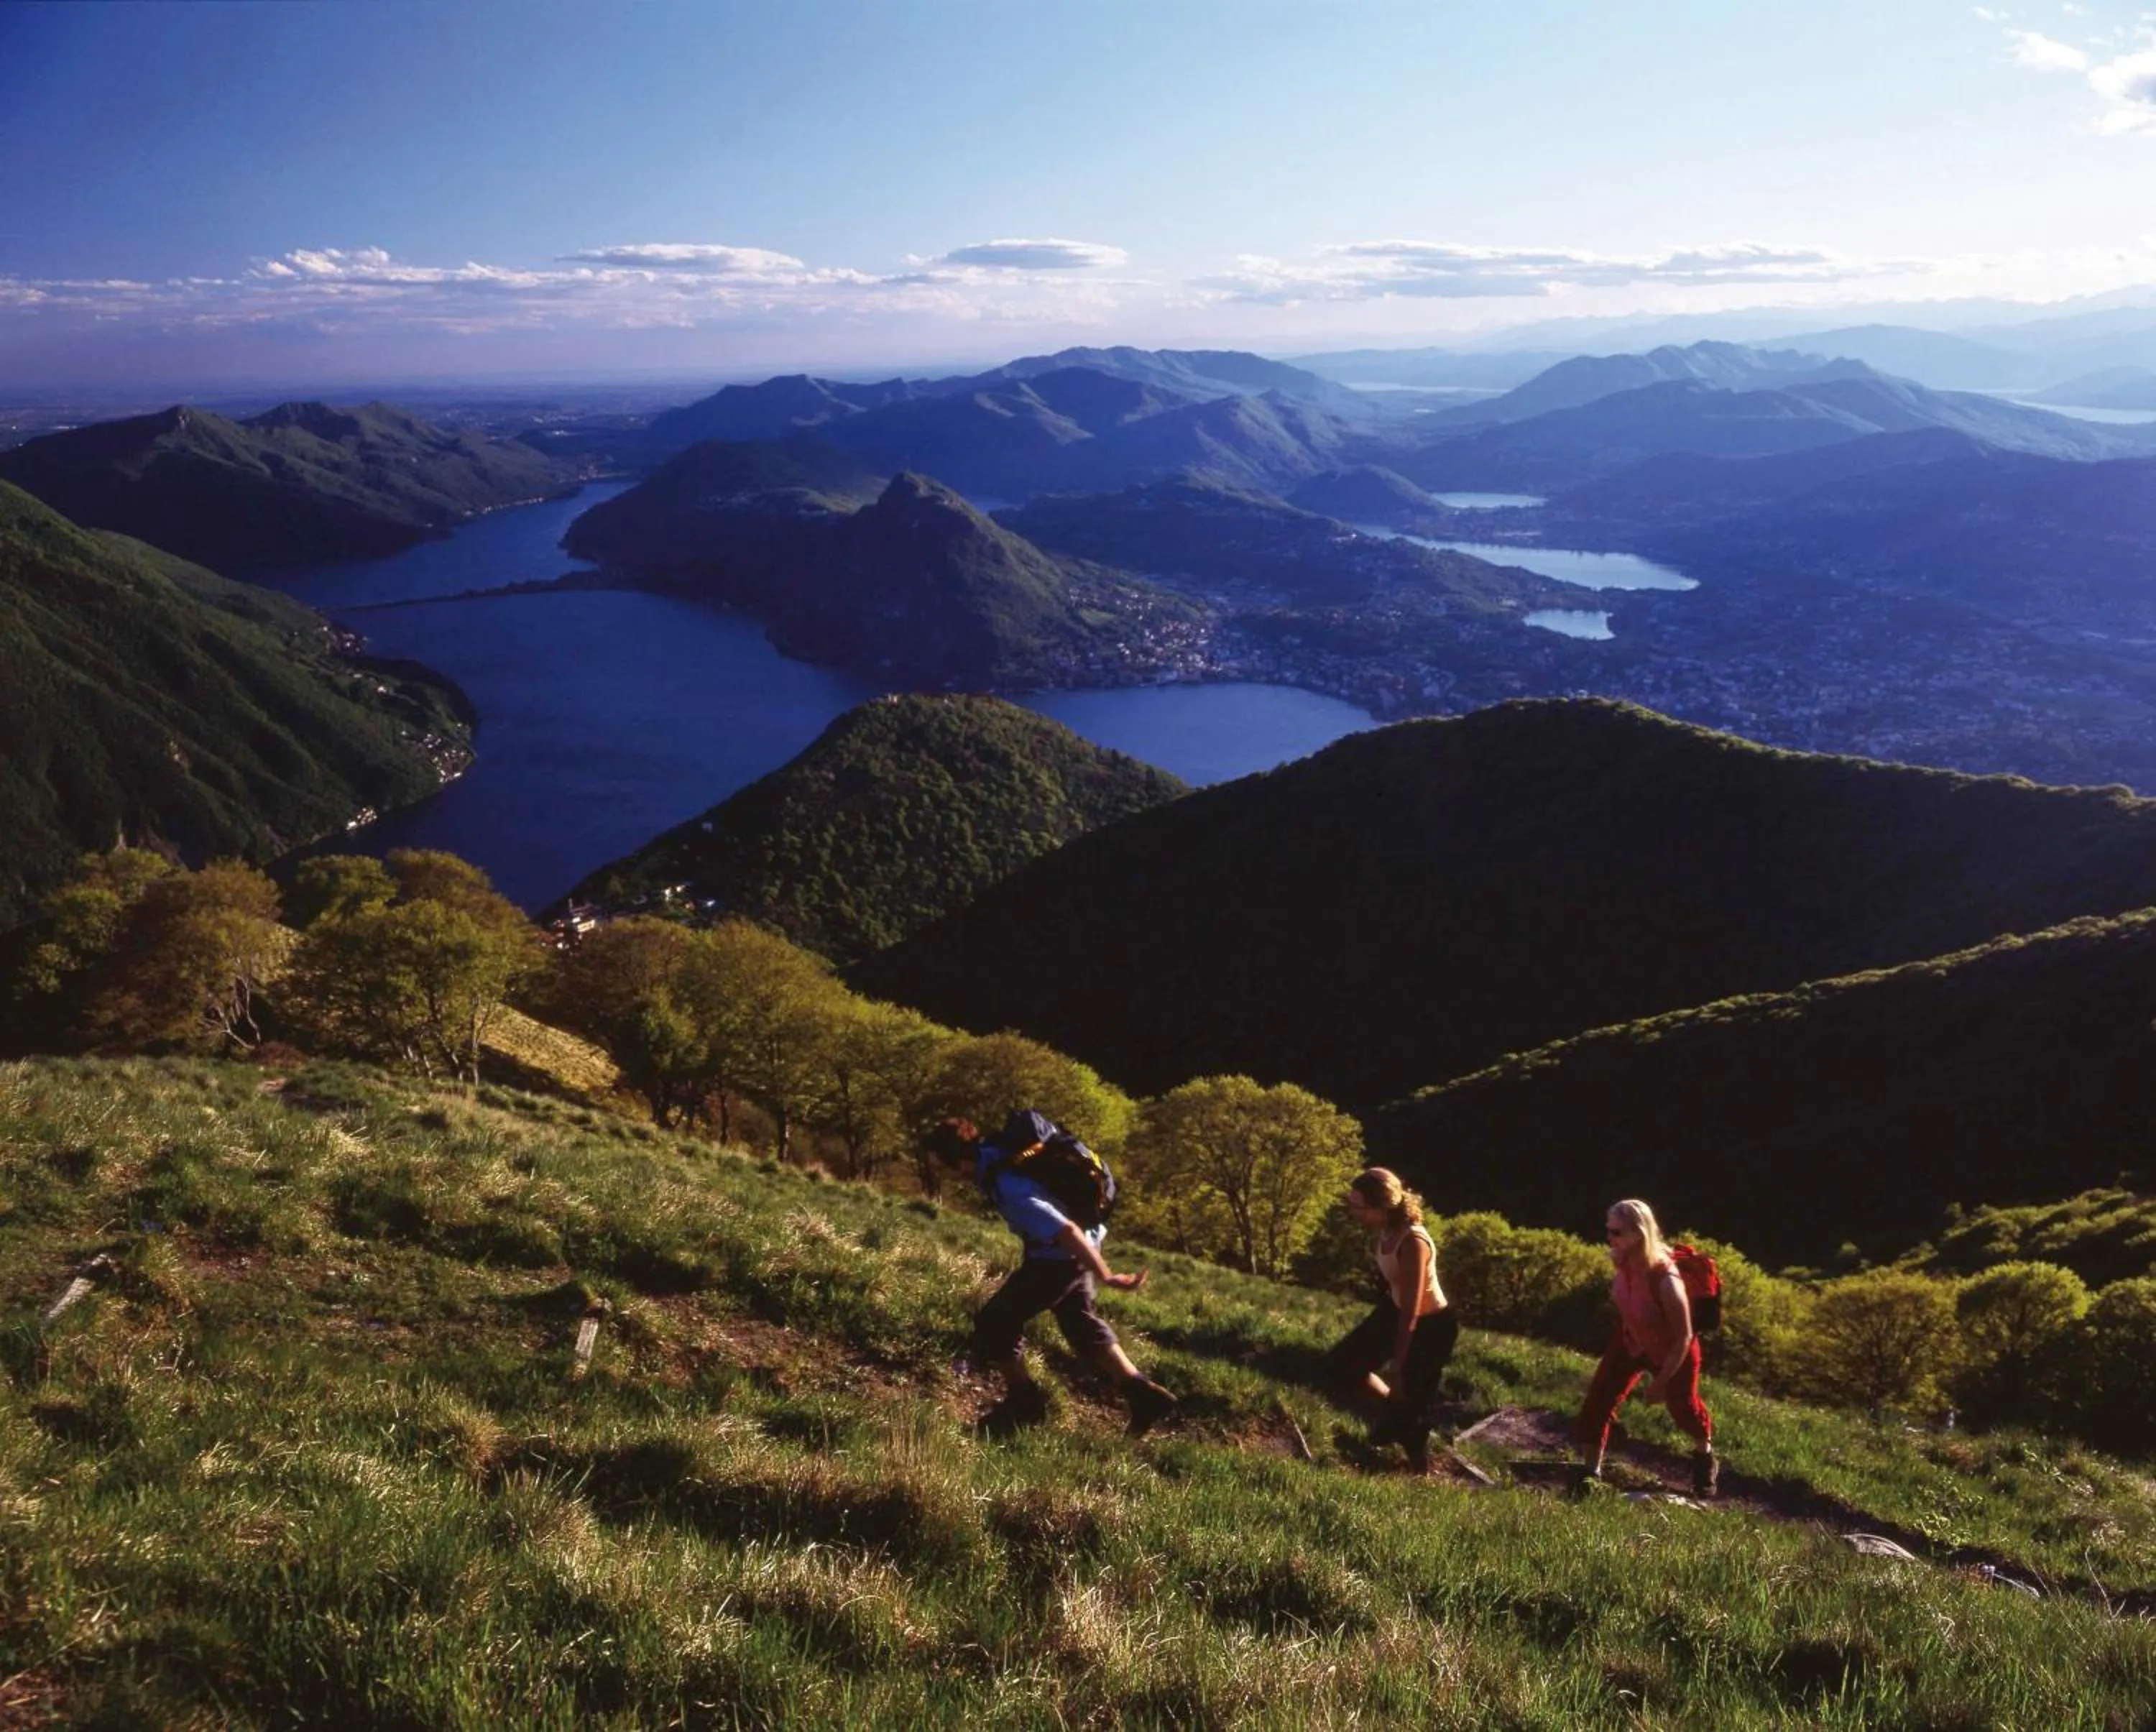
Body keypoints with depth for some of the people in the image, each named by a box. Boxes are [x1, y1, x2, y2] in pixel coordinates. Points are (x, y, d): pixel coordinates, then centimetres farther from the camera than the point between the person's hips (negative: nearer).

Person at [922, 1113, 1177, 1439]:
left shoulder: (1007, 1187, -33)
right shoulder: (1006, 1143, -8)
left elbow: (1065, 1232, -35)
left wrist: (1106, 1277, -31)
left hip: (1059, 1257, -9)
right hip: (1077, 1247, 9)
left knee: (995, 1322, 3)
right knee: (1079, 1320, 22)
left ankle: (1024, 1400, 20)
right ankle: (1141, 1392, 19)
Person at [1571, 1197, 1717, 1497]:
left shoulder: (1666, 1281, -41)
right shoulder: (1621, 1260, -23)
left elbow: (1683, 1338, -28)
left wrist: (1661, 1381, -21)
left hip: (1672, 1354, -5)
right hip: (1630, 1343, 5)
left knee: (1683, 1408, 20)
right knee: (1598, 1400, -5)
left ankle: (1705, 1458, 52)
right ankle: (1589, 1473, 10)